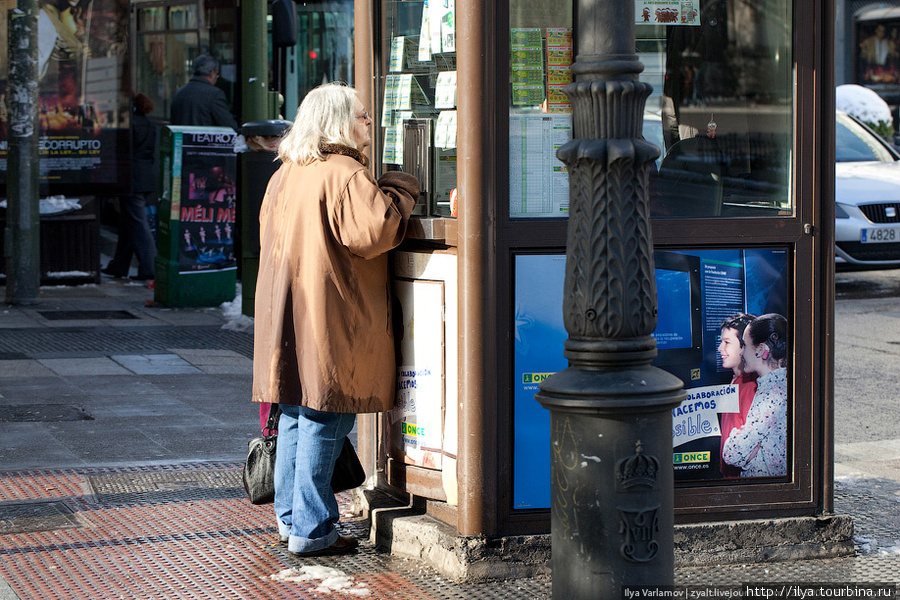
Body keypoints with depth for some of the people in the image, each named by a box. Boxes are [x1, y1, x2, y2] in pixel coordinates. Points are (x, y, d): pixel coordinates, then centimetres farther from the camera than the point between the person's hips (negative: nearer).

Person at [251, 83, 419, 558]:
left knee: (296, 415, 16)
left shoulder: (285, 174, 14)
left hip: (285, 313, 9)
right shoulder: (344, 175, -14)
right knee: (324, 420, -4)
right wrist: (400, 191, -10)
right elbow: (371, 232, -25)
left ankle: (289, 518, 23)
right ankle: (311, 531, -2)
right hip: (329, 317, -9)